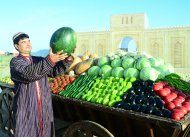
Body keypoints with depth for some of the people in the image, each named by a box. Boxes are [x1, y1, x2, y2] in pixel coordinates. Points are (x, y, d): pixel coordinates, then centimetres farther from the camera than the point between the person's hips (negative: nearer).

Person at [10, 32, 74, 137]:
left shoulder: (39, 60, 11)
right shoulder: (15, 62, -5)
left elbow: (55, 71, -2)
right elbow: (28, 73, -26)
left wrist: (68, 59, -20)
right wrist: (49, 60, -37)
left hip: (44, 107, 5)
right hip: (25, 108, -5)